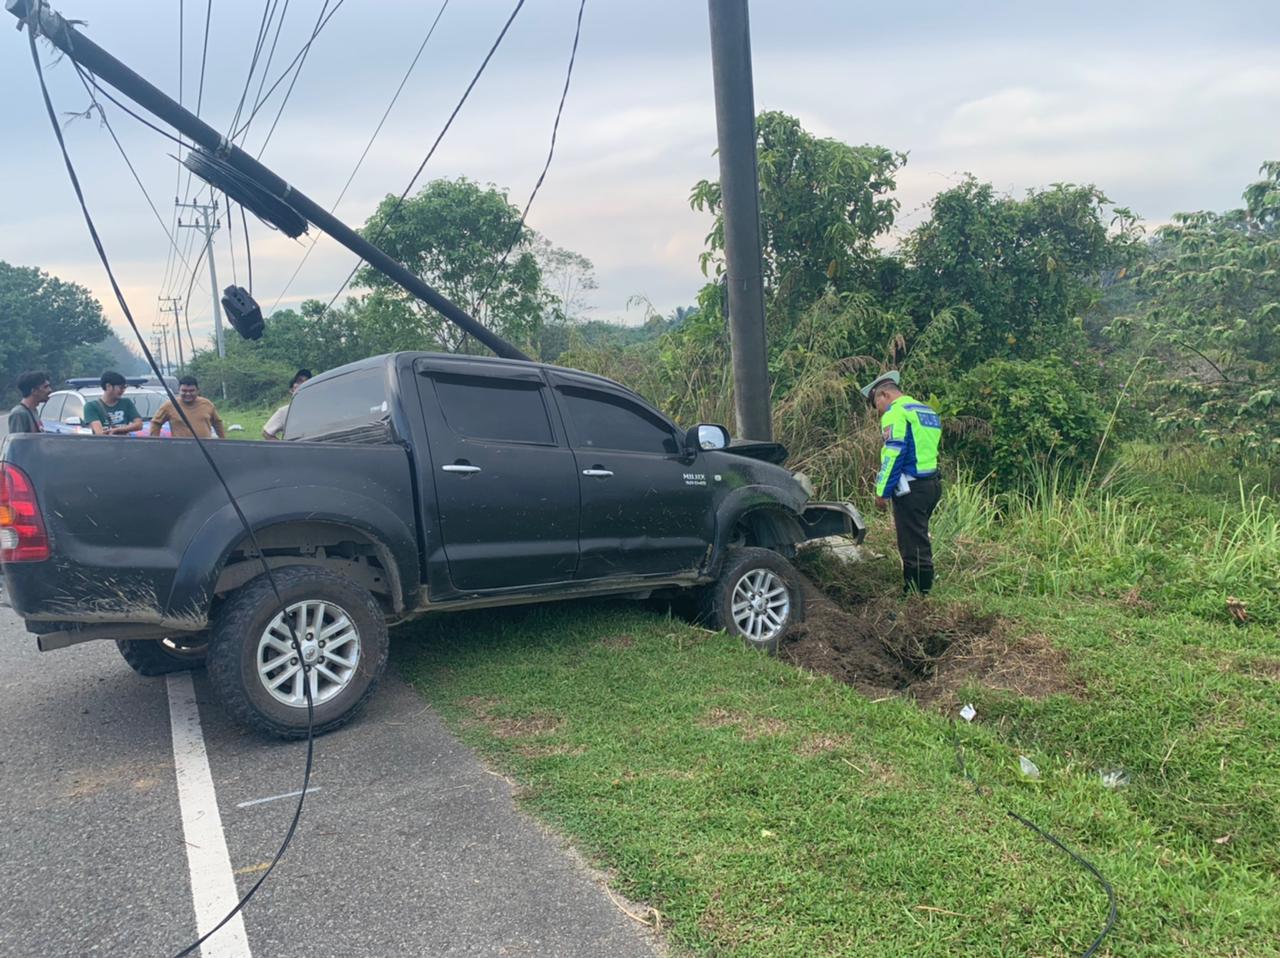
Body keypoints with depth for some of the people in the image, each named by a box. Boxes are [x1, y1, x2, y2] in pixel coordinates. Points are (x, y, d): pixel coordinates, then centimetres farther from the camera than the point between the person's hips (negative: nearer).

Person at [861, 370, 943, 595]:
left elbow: (894, 454, -18)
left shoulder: (896, 412, -10)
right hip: (932, 484, 9)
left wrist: (882, 491, -14)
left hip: (910, 489, -9)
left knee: (914, 547, -5)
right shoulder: (928, 412, 19)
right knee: (918, 541, 18)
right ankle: (911, 592, 26)